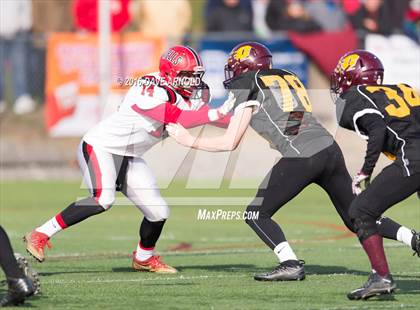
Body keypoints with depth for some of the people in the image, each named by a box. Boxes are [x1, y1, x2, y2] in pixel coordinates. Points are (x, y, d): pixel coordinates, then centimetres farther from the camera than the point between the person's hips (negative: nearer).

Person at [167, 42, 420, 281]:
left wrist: (189, 140, 16)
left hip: (303, 157, -7)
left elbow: (229, 143, 6)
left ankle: (291, 265, -9)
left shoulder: (247, 87, 6)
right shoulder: (288, 78, 25)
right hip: (330, 147, 7)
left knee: (257, 214, 6)